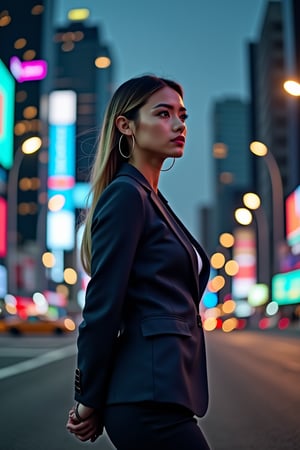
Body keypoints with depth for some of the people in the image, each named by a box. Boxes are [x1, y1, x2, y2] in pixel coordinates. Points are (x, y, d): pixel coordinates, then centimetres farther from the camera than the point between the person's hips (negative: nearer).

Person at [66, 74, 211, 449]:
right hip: (152, 395, -9)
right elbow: (101, 305, -15)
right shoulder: (126, 194, -12)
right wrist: (88, 402, -7)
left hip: (161, 392, 9)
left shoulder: (152, 199, 16)